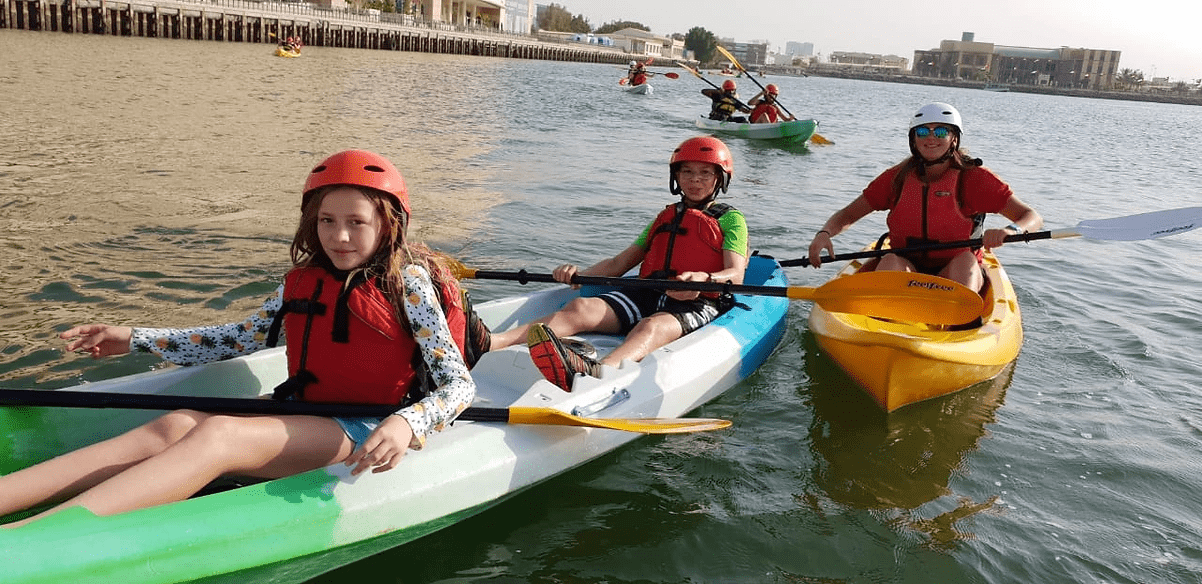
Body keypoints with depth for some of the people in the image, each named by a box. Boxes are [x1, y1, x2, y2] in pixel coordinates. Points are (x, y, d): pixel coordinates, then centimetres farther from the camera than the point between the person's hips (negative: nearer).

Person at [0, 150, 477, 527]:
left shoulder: (407, 283, -7)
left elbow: (460, 384, -13)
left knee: (216, 435, -28)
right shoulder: (304, 282, 11)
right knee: (177, 425, -20)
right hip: (302, 419, 6)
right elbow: (238, 339, 22)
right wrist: (133, 340, 20)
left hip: (365, 432, -6)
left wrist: (405, 424, -34)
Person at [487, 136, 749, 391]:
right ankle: (485, 343, -42)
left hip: (697, 304, -4)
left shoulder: (731, 219, 14)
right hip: (648, 295, 5)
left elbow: (735, 275, -4)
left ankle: (594, 372, -72)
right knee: (581, 307, -22)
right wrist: (579, 274, 2)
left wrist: (704, 279, -28)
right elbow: (618, 264, 23)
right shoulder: (664, 218, 29)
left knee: (653, 326, -39)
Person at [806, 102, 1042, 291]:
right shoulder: (897, 178, 4)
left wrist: (1010, 231, -31)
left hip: (956, 277, -1)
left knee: (966, 259, -33)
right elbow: (846, 216, 6)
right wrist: (824, 233, -18)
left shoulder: (974, 178, -3)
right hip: (906, 271, 1)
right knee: (890, 261, -31)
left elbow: (1033, 217, -7)